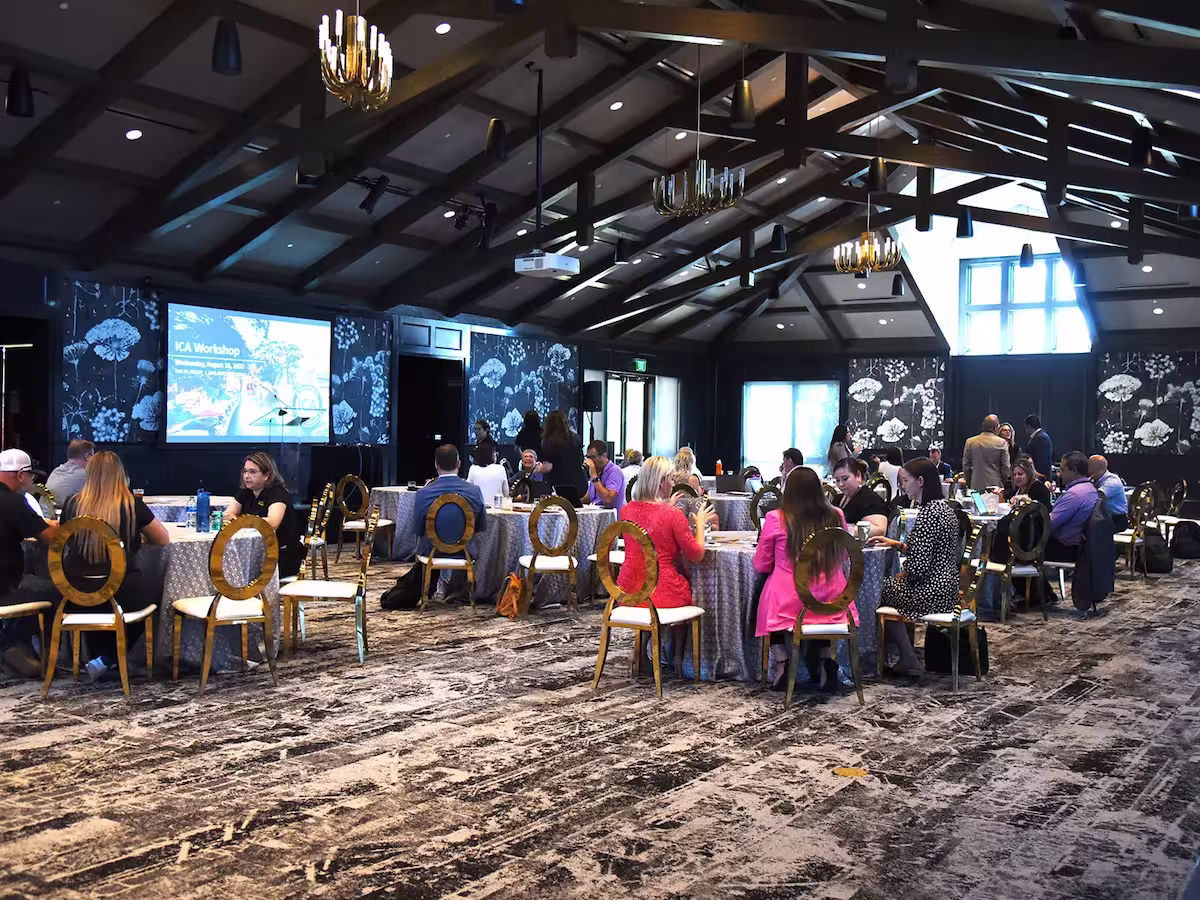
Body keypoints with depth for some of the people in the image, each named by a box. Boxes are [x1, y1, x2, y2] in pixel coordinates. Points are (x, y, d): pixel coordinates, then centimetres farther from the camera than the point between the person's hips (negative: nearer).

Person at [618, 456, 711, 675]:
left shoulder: (627, 510, 1)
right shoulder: (673, 515, -15)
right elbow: (697, 554, -8)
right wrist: (699, 523, 5)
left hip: (629, 591, 5)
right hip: (662, 592, -5)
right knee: (685, 591, 30)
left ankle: (653, 646, 34)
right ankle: (678, 658, 33)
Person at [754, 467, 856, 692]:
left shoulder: (775, 519, -10)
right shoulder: (836, 516, -3)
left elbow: (761, 565, 1)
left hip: (788, 605, -2)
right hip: (830, 604, 2)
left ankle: (782, 664, 13)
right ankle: (826, 660, 17)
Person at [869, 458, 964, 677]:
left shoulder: (929, 513, -22)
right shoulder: (943, 506, 10)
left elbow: (919, 566, -24)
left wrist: (900, 575, -4)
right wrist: (896, 544, 11)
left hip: (932, 591, -10)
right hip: (947, 586, 10)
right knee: (889, 585, 24)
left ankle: (907, 659, 17)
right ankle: (905, 658, 22)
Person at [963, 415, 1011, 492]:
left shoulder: (970, 442, 2)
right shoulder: (1002, 443, -5)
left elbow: (965, 466, 6)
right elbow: (1005, 467, -2)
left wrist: (969, 483, 18)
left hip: (976, 486, 2)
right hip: (996, 486, -2)